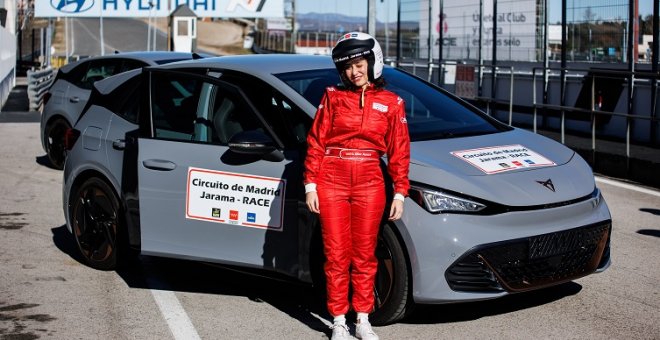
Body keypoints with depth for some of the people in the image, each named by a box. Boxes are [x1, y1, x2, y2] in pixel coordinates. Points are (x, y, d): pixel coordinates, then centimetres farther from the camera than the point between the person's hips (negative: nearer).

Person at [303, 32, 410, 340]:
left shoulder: (391, 103, 7)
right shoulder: (332, 97, 7)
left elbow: (399, 151, 7)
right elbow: (315, 141, 5)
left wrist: (399, 193, 2)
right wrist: (310, 184, -2)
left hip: (369, 183, 0)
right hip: (332, 181, 0)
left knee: (364, 255, 6)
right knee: (336, 254, 2)